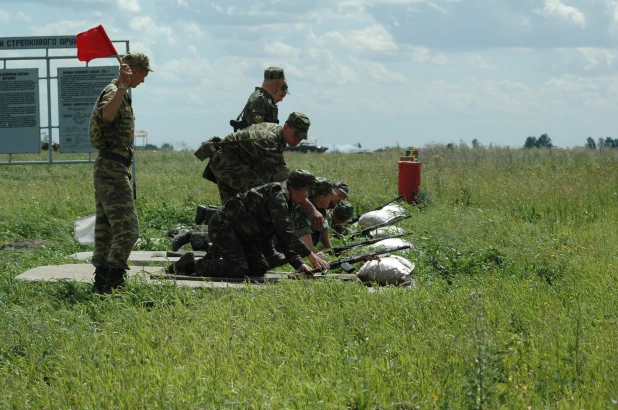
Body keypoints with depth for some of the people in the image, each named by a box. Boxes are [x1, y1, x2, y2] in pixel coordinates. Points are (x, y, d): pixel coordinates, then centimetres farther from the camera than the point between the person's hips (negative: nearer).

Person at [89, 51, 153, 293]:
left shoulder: (120, 93, 17)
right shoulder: (113, 92, -15)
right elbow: (106, 115, -38)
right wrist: (122, 86, -39)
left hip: (106, 168, 11)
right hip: (113, 170, -11)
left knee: (106, 228, 13)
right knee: (127, 229, -14)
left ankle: (102, 282, 17)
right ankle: (112, 282, -16)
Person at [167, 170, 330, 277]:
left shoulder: (285, 201, 15)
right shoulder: (278, 194, -18)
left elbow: (284, 239, 16)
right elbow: (286, 231, -27)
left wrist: (299, 264, 3)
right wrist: (310, 255, -27)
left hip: (242, 234, 11)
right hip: (223, 226, -11)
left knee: (260, 268, -2)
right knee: (239, 269, -23)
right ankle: (192, 264, -9)